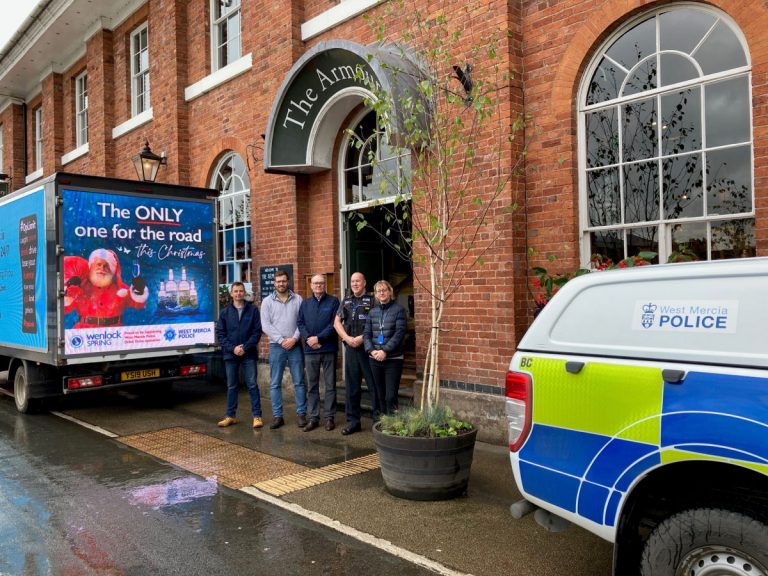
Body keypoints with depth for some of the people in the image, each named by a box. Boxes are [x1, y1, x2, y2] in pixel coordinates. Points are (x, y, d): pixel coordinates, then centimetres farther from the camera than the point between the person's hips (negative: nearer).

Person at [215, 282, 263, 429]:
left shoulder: (253, 310, 0)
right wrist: (232, 348, -10)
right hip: (230, 354, 2)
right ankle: (230, 416, 19)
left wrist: (245, 347, -12)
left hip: (249, 354, -2)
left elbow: (257, 332, -3)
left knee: (252, 385, -1)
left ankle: (257, 416, 4)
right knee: (231, 386, 11)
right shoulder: (225, 312, 5)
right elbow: (220, 333, 2)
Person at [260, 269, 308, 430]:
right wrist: (282, 340, -10)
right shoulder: (267, 301, 4)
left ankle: (302, 414, 12)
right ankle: (277, 416, 12)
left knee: (299, 382, 3)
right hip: (276, 346, 0)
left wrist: (294, 339, -11)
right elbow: (266, 325, -3)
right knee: (275, 384, 4)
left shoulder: (298, 299, 5)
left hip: (295, 345, 0)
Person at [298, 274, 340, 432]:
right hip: (310, 350, 3)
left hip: (329, 349, -3)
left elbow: (334, 323, -8)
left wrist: (318, 338, -15)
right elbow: (300, 323, 6)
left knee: (330, 385, 4)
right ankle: (313, 418, 14)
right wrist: (308, 339, -11)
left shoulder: (333, 301, 1)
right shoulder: (305, 303, 13)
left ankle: (329, 417, 11)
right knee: (312, 386, 7)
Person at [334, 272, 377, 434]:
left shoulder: (372, 300, -2)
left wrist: (362, 338, -15)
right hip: (350, 348, 5)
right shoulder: (346, 301, 15)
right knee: (351, 386, 9)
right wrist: (347, 338, -3)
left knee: (374, 385, -1)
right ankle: (353, 421, 19)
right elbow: (337, 322, 12)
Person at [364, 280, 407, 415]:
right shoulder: (373, 312, 11)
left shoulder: (399, 310, -3)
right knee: (380, 395, 11)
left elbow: (399, 334, -11)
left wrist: (385, 351, -18)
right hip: (374, 359, 4)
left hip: (393, 359, -4)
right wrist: (372, 351, -10)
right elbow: (366, 334, 7)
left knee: (391, 396, -6)